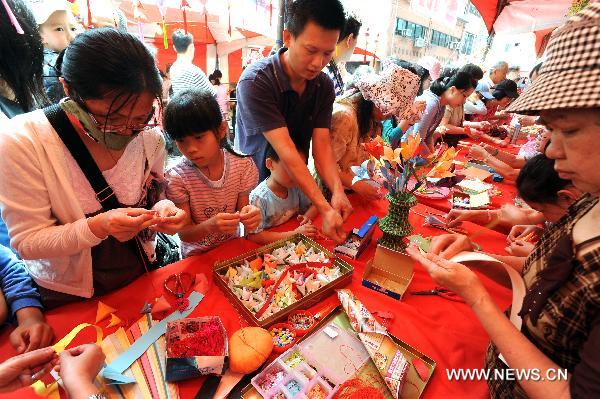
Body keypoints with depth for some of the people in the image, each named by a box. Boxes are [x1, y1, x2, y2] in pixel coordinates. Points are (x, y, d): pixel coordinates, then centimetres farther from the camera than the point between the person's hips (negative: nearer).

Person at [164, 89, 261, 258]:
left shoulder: (242, 165, -10)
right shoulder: (177, 178, -16)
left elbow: (242, 208, -2)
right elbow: (184, 234, -12)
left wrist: (249, 215, -25)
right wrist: (210, 226, -33)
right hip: (197, 256, 1)